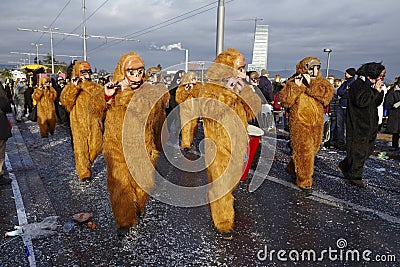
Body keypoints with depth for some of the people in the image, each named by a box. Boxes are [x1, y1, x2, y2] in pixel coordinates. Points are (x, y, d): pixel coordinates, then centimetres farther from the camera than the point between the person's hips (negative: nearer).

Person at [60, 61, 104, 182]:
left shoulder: (94, 85, 11)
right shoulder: (70, 86, 7)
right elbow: (64, 101, -10)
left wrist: (85, 84, -15)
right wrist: (75, 86, -18)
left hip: (94, 122, 2)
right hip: (79, 122, -2)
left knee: (96, 146, 3)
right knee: (80, 148, -3)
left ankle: (87, 164, 30)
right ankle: (84, 172, 7)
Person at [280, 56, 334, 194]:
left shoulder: (322, 82, 8)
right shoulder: (293, 82, -3)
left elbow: (328, 93, -13)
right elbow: (286, 101, -14)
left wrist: (310, 85, -20)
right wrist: (296, 86, -22)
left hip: (317, 122, 5)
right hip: (300, 121, -5)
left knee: (312, 149, 15)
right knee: (303, 150, -8)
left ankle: (292, 168, 36)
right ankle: (304, 181, 6)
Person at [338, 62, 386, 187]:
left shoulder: (371, 85, 17)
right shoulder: (358, 84, -13)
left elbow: (377, 103, 17)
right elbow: (361, 101, -25)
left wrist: (380, 91, 2)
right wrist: (375, 91, -19)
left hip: (368, 125, 10)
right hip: (358, 125, -10)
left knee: (368, 149, 14)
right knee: (359, 151, -5)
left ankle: (345, 166, 26)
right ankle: (355, 176, 8)